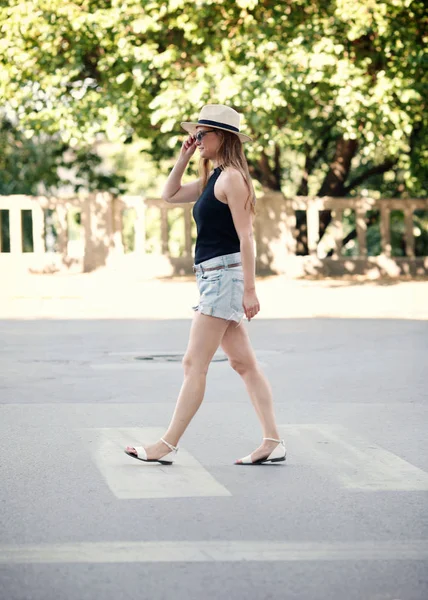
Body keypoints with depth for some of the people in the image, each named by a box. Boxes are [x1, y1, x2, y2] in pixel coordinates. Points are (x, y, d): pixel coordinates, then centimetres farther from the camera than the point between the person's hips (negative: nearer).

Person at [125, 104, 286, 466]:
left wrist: (249, 289, -20)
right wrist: (184, 157, 14)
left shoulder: (231, 177, -12)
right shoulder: (213, 179, 16)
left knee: (194, 364, -7)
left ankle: (168, 446, -5)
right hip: (214, 277, 10)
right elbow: (170, 195, 27)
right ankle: (273, 442, 6)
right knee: (244, 363, 7)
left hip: (225, 275, -10)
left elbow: (245, 235, -17)